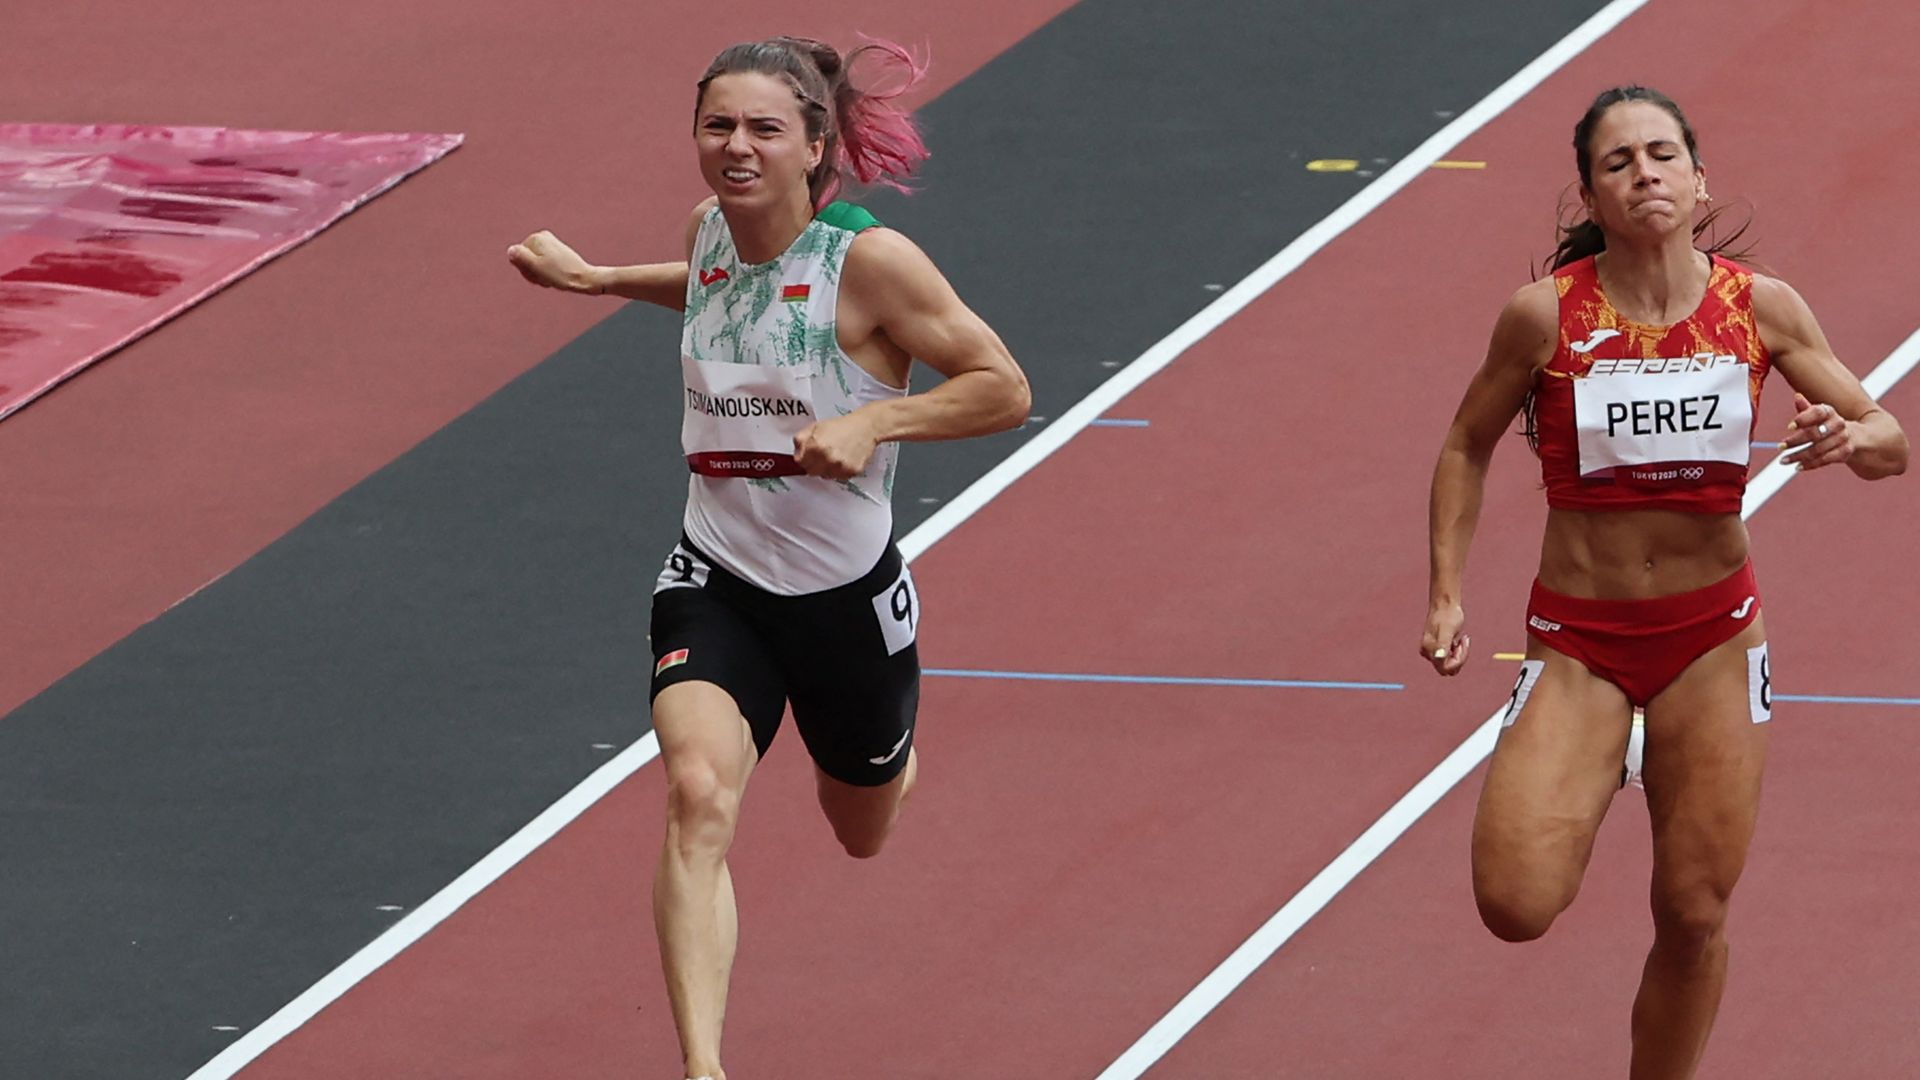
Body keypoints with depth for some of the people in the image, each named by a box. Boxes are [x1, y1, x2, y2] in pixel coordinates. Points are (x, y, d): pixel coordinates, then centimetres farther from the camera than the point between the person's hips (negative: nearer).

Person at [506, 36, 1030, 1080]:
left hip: (847, 592, -2)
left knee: (864, 831, 23)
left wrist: (872, 423, -26)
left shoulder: (870, 260, -19)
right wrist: (595, 278, 20)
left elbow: (1003, 388, -14)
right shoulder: (709, 230, -3)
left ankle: (895, 731, 63)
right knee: (699, 794, -26)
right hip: (714, 582, 2)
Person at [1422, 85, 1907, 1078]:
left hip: (1713, 634, 2)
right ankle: (1578, 797, 19)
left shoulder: (1760, 308, -5)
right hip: (1577, 641, -2)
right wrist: (1445, 597, -3)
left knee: (1695, 919, 3)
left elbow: (1893, 444, 3)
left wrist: (1852, 438, -20)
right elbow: (1467, 446, 5)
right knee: (1516, 906, -15)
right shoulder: (1546, 314, -10)